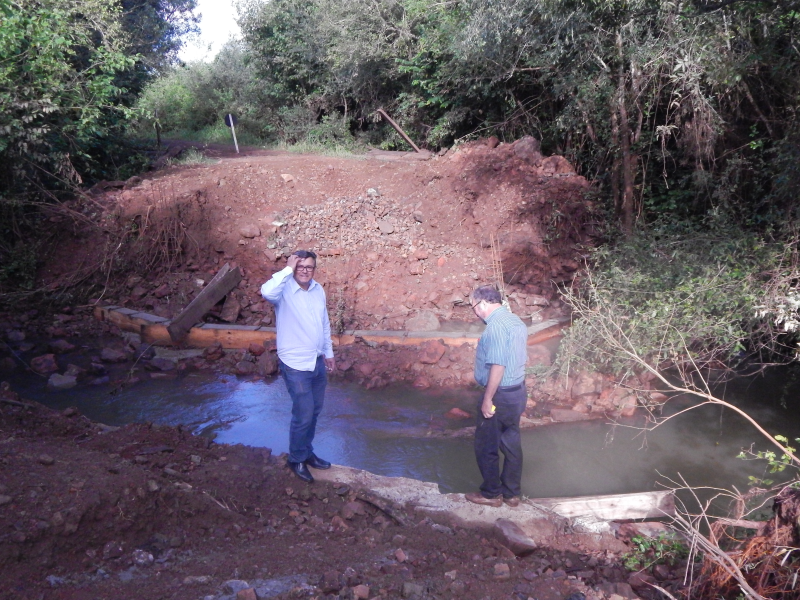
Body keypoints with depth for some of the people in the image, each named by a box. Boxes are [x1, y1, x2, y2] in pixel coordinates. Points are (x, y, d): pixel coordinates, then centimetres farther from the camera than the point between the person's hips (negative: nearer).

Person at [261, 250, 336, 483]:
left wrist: (329, 353, 19)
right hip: (295, 364, -7)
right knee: (303, 414, 1)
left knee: (314, 411, 19)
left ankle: (307, 452, 38)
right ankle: (297, 459, 22)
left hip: (317, 361, 7)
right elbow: (267, 292, -43)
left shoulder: (318, 290, 4)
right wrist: (288, 269, -33)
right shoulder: (284, 290, -17)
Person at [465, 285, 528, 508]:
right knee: (511, 443, 17)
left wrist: (487, 399, -21)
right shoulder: (516, 321, 9)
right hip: (518, 391, 9)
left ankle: (491, 493, 19)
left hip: (500, 394, -9)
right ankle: (512, 493, 27)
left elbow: (498, 365, -27)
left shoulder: (496, 325, -21)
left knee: (486, 446, 7)